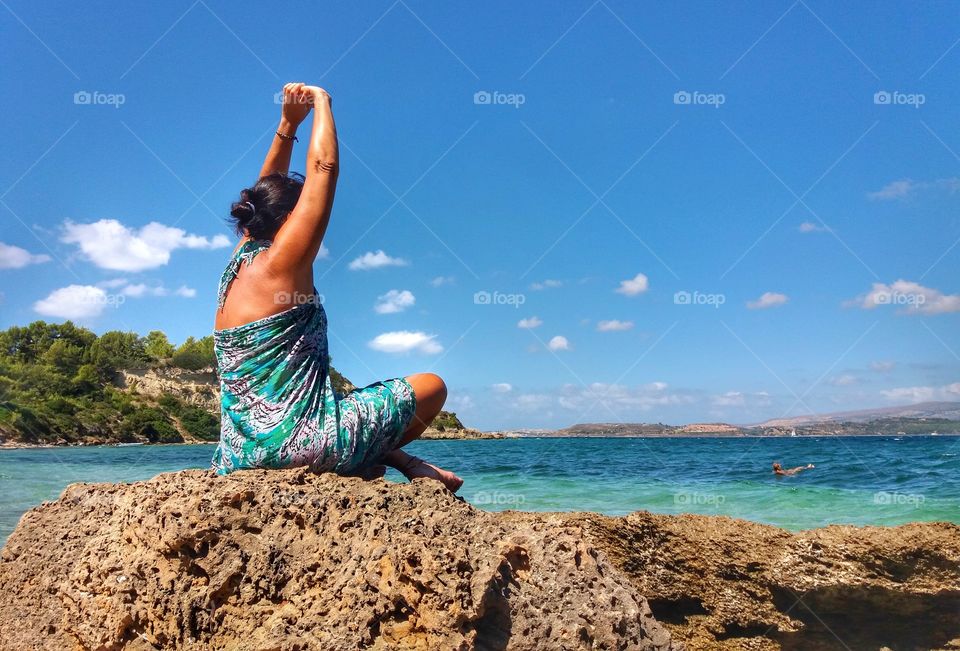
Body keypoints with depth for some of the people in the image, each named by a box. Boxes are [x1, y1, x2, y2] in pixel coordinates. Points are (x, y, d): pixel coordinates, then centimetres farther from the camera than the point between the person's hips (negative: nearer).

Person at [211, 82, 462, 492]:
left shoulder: (238, 264, 10)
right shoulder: (281, 262, -12)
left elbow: (266, 192, 25)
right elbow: (324, 166, -9)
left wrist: (288, 124, 22)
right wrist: (321, 102, 4)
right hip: (295, 440, -8)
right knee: (431, 387, 5)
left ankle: (404, 463, 22)